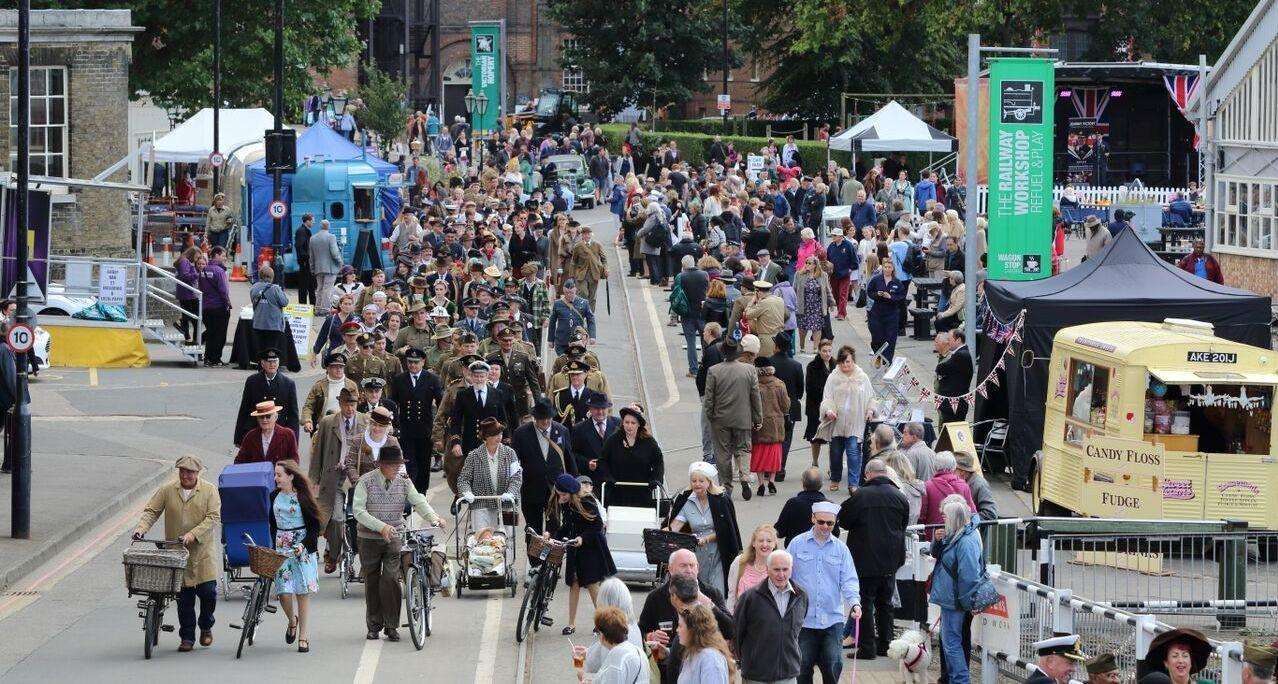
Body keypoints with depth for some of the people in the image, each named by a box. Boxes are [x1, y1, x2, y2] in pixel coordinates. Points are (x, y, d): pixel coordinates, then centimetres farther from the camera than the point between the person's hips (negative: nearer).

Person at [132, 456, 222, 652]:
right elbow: (151, 511, 6)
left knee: (208, 591, -5)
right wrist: (141, 528, -13)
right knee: (184, 597, 3)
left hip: (203, 551, -1)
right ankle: (187, 637, 13)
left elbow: (213, 517, -9)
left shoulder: (209, 491, -2)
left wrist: (193, 535, -20)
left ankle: (206, 627, 21)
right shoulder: (167, 490, 5)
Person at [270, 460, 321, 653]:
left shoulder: (303, 497, -5)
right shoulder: (274, 497, 8)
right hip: (281, 546, 3)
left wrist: (303, 544, -17)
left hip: (303, 548, -3)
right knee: (283, 591, -7)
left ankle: (303, 637, 6)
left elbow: (314, 525, -5)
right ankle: (292, 621, 24)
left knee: (302, 592, -1)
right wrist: (271, 546, 7)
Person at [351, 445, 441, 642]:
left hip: (394, 537, 1)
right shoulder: (366, 482, -8)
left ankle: (392, 626, -5)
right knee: (372, 581, 6)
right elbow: (358, 510, -15)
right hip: (369, 537, -1)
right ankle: (374, 626, 16)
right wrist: (381, 527, -25)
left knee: (391, 579, -12)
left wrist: (433, 518, -24)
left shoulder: (403, 482, 2)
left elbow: (419, 502, -4)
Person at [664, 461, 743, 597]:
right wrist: (667, 532, -31)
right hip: (696, 554, 3)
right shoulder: (685, 502, 3)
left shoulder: (721, 501, -5)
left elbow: (725, 531, -7)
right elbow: (675, 525, -9)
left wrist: (706, 539, -21)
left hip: (718, 554, -3)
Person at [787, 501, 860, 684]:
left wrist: (855, 602, -18)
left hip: (833, 619, 1)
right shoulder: (797, 545, 3)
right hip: (804, 619, 0)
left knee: (833, 666, -5)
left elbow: (848, 580, 1)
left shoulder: (840, 549, 7)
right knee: (803, 667, 3)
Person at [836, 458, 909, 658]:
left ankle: (867, 647, -1)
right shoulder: (899, 497, -3)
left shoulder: (859, 496, -14)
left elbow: (843, 521, -4)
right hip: (890, 561, 4)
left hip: (865, 559, -4)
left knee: (865, 602, 2)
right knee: (885, 604, 16)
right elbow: (904, 525, 10)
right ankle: (884, 644, 21)